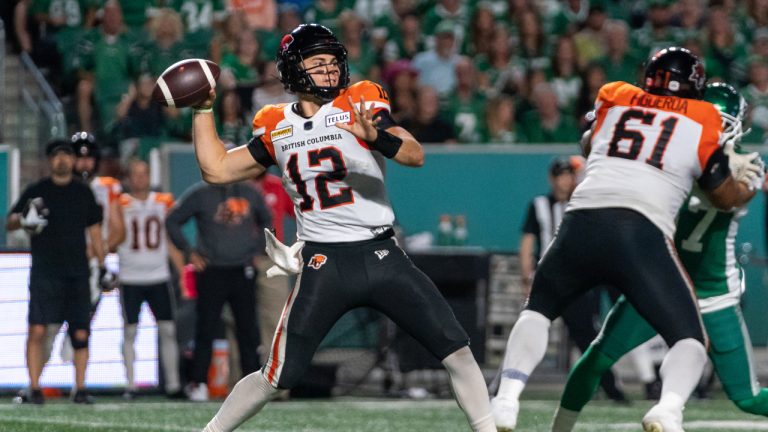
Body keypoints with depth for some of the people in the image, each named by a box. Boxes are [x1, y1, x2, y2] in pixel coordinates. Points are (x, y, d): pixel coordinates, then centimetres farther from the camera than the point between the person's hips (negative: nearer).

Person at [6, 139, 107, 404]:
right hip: (45, 271, -3)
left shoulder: (84, 193, 12)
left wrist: (102, 265, 12)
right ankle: (34, 389, -10)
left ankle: (80, 389, 9)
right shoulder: (37, 192, 4)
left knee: (80, 333, 1)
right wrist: (24, 219, -22)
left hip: (77, 273, 3)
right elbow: (10, 223, 0)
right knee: (37, 330, -12)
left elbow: (94, 231, 18)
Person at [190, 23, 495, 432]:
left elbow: (415, 155, -14)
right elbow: (216, 169, 15)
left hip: (382, 256, 0)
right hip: (324, 265, 0)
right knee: (278, 376, -3)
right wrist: (203, 109, 11)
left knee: (456, 349, -9)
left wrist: (375, 136, -34)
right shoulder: (276, 128, 9)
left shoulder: (359, 104, 0)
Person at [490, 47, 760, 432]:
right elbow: (726, 197, 20)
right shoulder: (702, 121, 14)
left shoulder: (612, 98, 22)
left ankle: (506, 399, 6)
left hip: (581, 222, 3)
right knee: (689, 340, 8)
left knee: (537, 310, 27)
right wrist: (746, 183, 40)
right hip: (641, 232, -3)